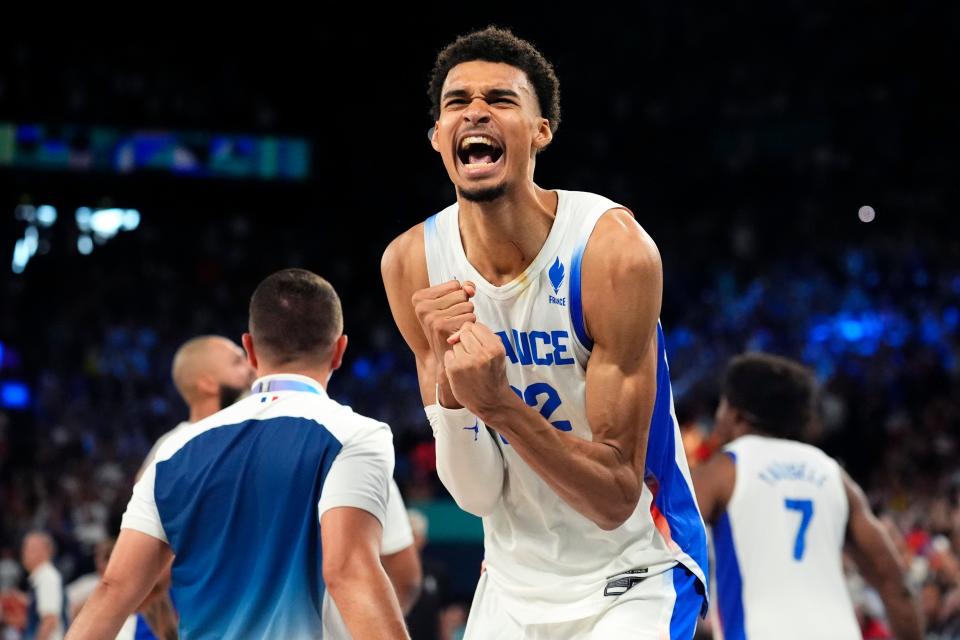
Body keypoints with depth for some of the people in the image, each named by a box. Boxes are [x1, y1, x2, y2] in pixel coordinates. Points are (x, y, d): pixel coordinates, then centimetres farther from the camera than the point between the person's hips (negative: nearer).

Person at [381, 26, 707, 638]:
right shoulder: (412, 263, -8)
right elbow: (478, 494, -8)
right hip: (513, 583, 4)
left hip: (633, 575, -4)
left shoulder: (613, 249, -21)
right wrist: (448, 378, -25)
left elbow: (617, 499, -20)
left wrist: (497, 403, -32)